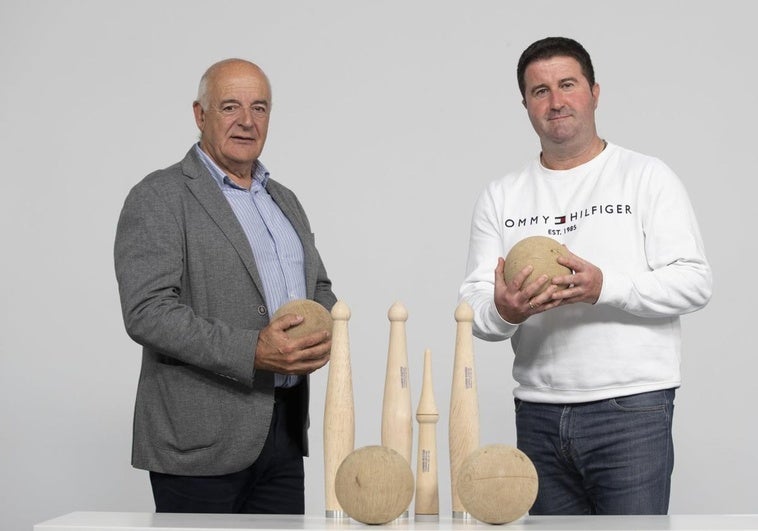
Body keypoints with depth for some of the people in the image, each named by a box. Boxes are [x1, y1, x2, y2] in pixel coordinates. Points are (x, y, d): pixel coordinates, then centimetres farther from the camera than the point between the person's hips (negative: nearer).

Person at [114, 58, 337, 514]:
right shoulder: (160, 198, -6)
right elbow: (147, 313, -16)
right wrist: (251, 352, -24)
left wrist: (327, 333, -2)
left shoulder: (284, 201, 17)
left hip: (285, 428, 6)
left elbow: (320, 289, 22)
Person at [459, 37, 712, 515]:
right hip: (537, 412, 4)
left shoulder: (647, 177, 2)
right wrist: (502, 311, -17)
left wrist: (604, 287, -21)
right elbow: (472, 303, 6)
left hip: (630, 408, -3)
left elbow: (694, 281, -7)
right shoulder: (501, 197, 11)